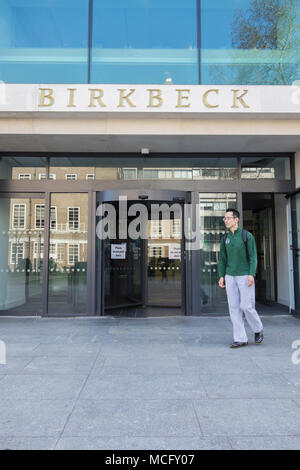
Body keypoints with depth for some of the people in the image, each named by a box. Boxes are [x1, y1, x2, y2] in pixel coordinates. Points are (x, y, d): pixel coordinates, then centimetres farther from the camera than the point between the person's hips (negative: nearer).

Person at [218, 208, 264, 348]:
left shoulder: (247, 235, -5)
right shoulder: (225, 238, 10)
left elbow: (253, 257, -8)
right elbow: (222, 259, 12)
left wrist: (251, 275, -19)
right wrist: (221, 276, 3)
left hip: (245, 276, -5)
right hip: (230, 277, 5)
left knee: (246, 306, -5)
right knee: (234, 308, 2)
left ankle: (258, 330, 23)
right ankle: (240, 339, 10)